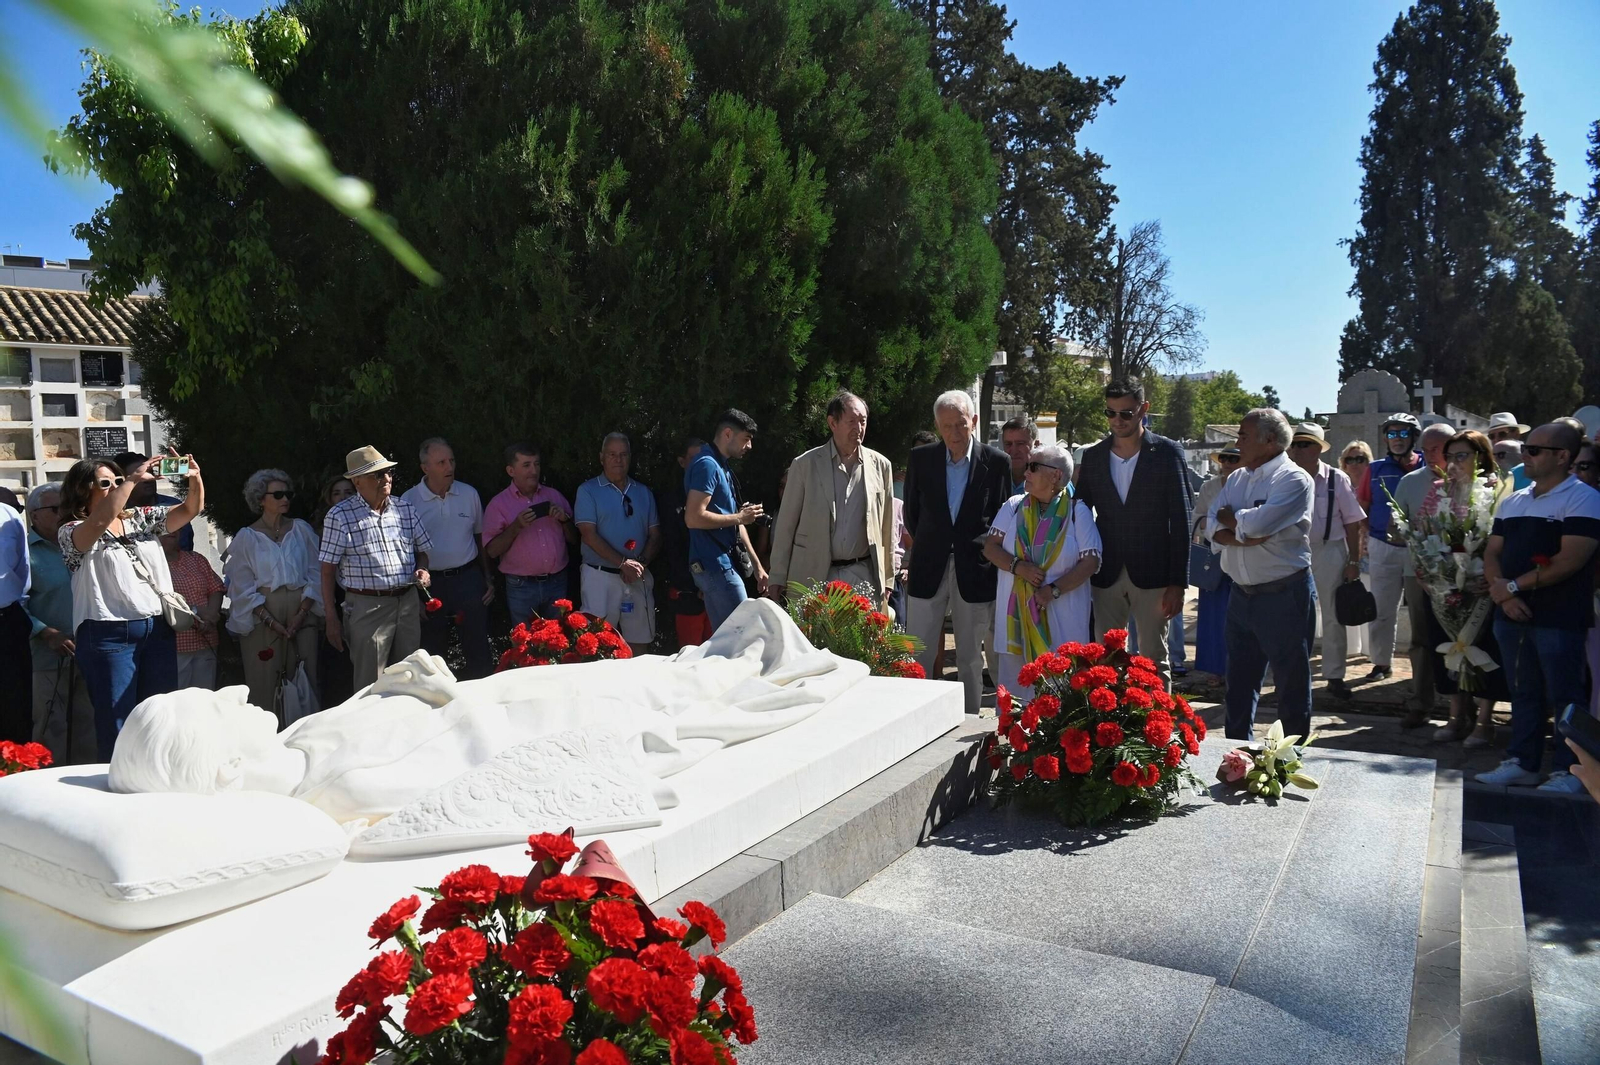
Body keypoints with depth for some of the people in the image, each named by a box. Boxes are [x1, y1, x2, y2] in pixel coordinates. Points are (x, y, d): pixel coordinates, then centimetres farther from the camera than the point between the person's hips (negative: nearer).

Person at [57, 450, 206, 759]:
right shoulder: (71, 532, -2)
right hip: (109, 636, -5)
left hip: (158, 630, 5)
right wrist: (133, 479, -25)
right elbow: (100, 521, -24)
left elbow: (190, 510, 9)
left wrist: (195, 478, -10)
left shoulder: (141, 518, 14)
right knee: (117, 722, 0)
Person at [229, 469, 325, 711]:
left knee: (304, 681, 0)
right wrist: (270, 620, -11)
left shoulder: (301, 529, 8)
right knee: (264, 683, -2)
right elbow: (243, 588, -1)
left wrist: (301, 613, -7)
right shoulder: (247, 537, 3)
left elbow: (316, 574, 4)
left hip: (302, 611, 2)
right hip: (262, 615, -1)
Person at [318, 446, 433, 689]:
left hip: (408, 603, 5)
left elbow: (422, 550, 19)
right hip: (368, 606, -4)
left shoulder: (405, 509, 8)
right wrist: (331, 618, -6)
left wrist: (422, 570, -4)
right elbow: (328, 570, -4)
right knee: (369, 686, 0)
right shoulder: (339, 517, -6)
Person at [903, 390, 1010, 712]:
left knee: (970, 657, 9)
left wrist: (985, 549, -1)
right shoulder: (920, 458, 1)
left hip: (974, 571, -1)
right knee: (917, 656, 4)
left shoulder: (997, 462, -3)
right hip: (928, 568, 1)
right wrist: (928, 547, 10)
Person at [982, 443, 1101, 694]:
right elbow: (990, 546, 6)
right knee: (1014, 684, 4)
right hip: (1016, 614, 3)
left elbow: (1091, 561, -5)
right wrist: (1018, 567, -12)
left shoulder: (1078, 512, 1)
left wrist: (1054, 590, -16)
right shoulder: (1014, 506, 11)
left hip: (1062, 618, -3)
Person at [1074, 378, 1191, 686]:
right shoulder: (1093, 456, 7)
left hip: (1151, 576, -3)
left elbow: (1180, 520, -4)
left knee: (1154, 660, 4)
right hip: (1106, 576, 3)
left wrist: (1178, 582, -8)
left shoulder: (1167, 453, -3)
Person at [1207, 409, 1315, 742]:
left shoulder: (1294, 479, -10)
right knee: (1239, 683, 15)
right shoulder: (1236, 479, 12)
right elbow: (1214, 528, 2)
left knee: (1291, 681, 6)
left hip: (1284, 595, -7)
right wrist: (1241, 536, -16)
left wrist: (1230, 519, -4)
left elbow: (1259, 523, -24)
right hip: (1241, 595, 7)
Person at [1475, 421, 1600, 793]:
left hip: (1559, 619, -6)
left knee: (1564, 695, 2)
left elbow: (1570, 560, -17)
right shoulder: (1513, 502, 14)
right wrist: (1501, 591, -7)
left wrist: (1515, 585, -13)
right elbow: (1492, 553, 12)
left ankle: (1569, 770, 11)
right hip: (1512, 614, 7)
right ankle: (1522, 762, 22)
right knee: (1522, 692, 13)